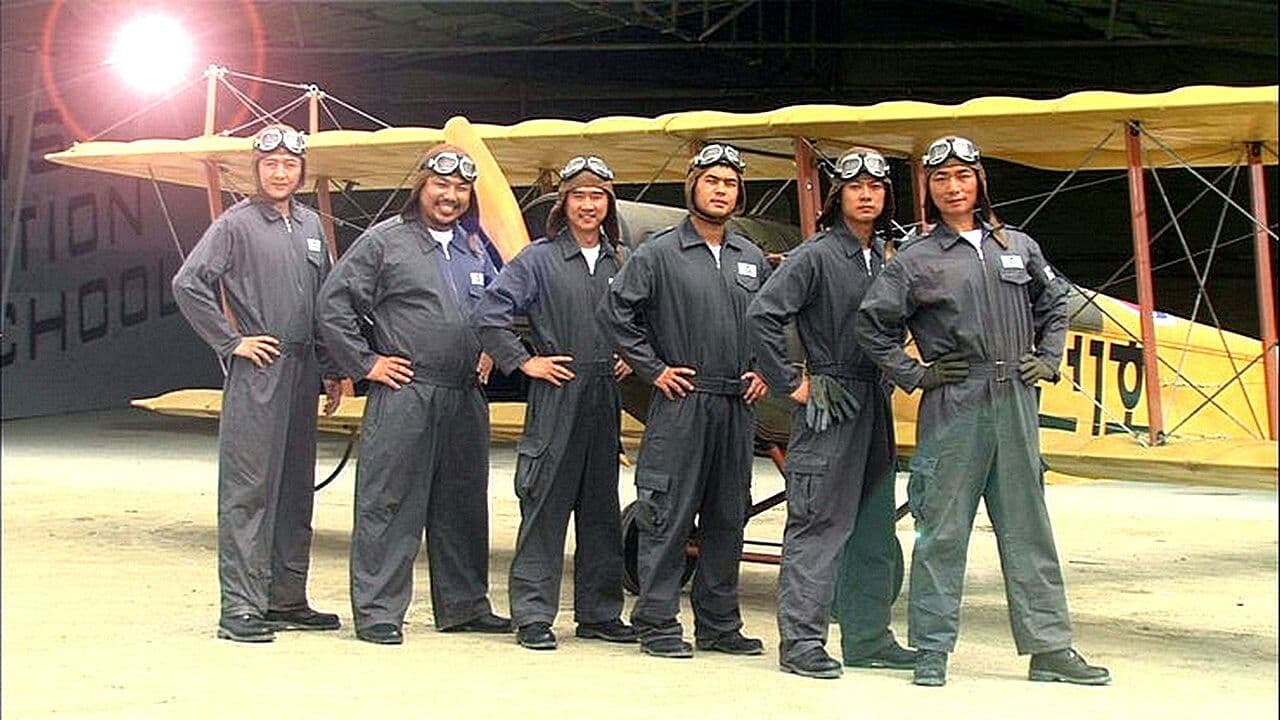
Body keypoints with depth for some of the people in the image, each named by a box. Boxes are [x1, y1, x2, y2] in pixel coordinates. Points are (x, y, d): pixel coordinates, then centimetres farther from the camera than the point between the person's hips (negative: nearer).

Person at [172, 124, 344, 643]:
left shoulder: (310, 225, 15)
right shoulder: (237, 224, -4)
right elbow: (188, 284, -11)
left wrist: (331, 369, 16)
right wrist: (232, 342, -10)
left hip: (302, 371, 7)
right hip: (256, 371, -7)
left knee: (296, 488, 11)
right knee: (248, 489, -6)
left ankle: (286, 599, 20)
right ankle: (240, 608, -4)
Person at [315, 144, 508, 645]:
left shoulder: (477, 249, 16)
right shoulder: (385, 241, -2)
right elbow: (333, 304, -4)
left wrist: (491, 351, 17)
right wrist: (366, 363, -6)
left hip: (466, 398, 6)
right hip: (404, 394, -6)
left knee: (463, 506, 13)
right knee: (388, 504, -5)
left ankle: (464, 604, 24)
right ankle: (377, 611, 1)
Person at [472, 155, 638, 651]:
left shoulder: (619, 262, 12)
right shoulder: (539, 259, -3)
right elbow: (488, 315, -8)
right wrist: (524, 362, -9)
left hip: (605, 399, 5)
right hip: (556, 399, -5)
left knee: (601, 507, 10)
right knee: (545, 506, -4)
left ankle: (599, 613, 19)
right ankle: (533, 616, 1)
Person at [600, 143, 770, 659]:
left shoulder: (752, 259, 14)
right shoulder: (659, 253, -2)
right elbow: (616, 311, -3)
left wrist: (762, 372, 12)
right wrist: (653, 369, -5)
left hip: (737, 405, 5)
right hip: (680, 402, -5)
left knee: (728, 517, 9)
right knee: (668, 515, -4)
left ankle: (718, 625, 18)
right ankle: (658, 625, 3)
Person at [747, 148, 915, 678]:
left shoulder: (884, 257, 13)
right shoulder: (817, 255, -9)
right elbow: (762, 315, -17)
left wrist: (893, 376, 12)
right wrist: (790, 385, -15)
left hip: (875, 404, 8)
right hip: (829, 405, -8)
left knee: (874, 527, 12)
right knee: (818, 525, -7)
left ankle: (867, 637, 21)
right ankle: (800, 640, -2)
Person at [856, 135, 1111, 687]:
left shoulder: (1017, 247, 12)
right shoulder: (917, 259, 1)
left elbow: (1055, 301, 25)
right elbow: (872, 323, 3)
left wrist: (1048, 361, 14)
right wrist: (912, 375, -1)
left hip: (1016, 406, 4)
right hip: (953, 408, -4)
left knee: (1028, 527, 7)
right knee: (943, 529, 0)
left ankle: (1049, 647, 13)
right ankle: (932, 649, 8)